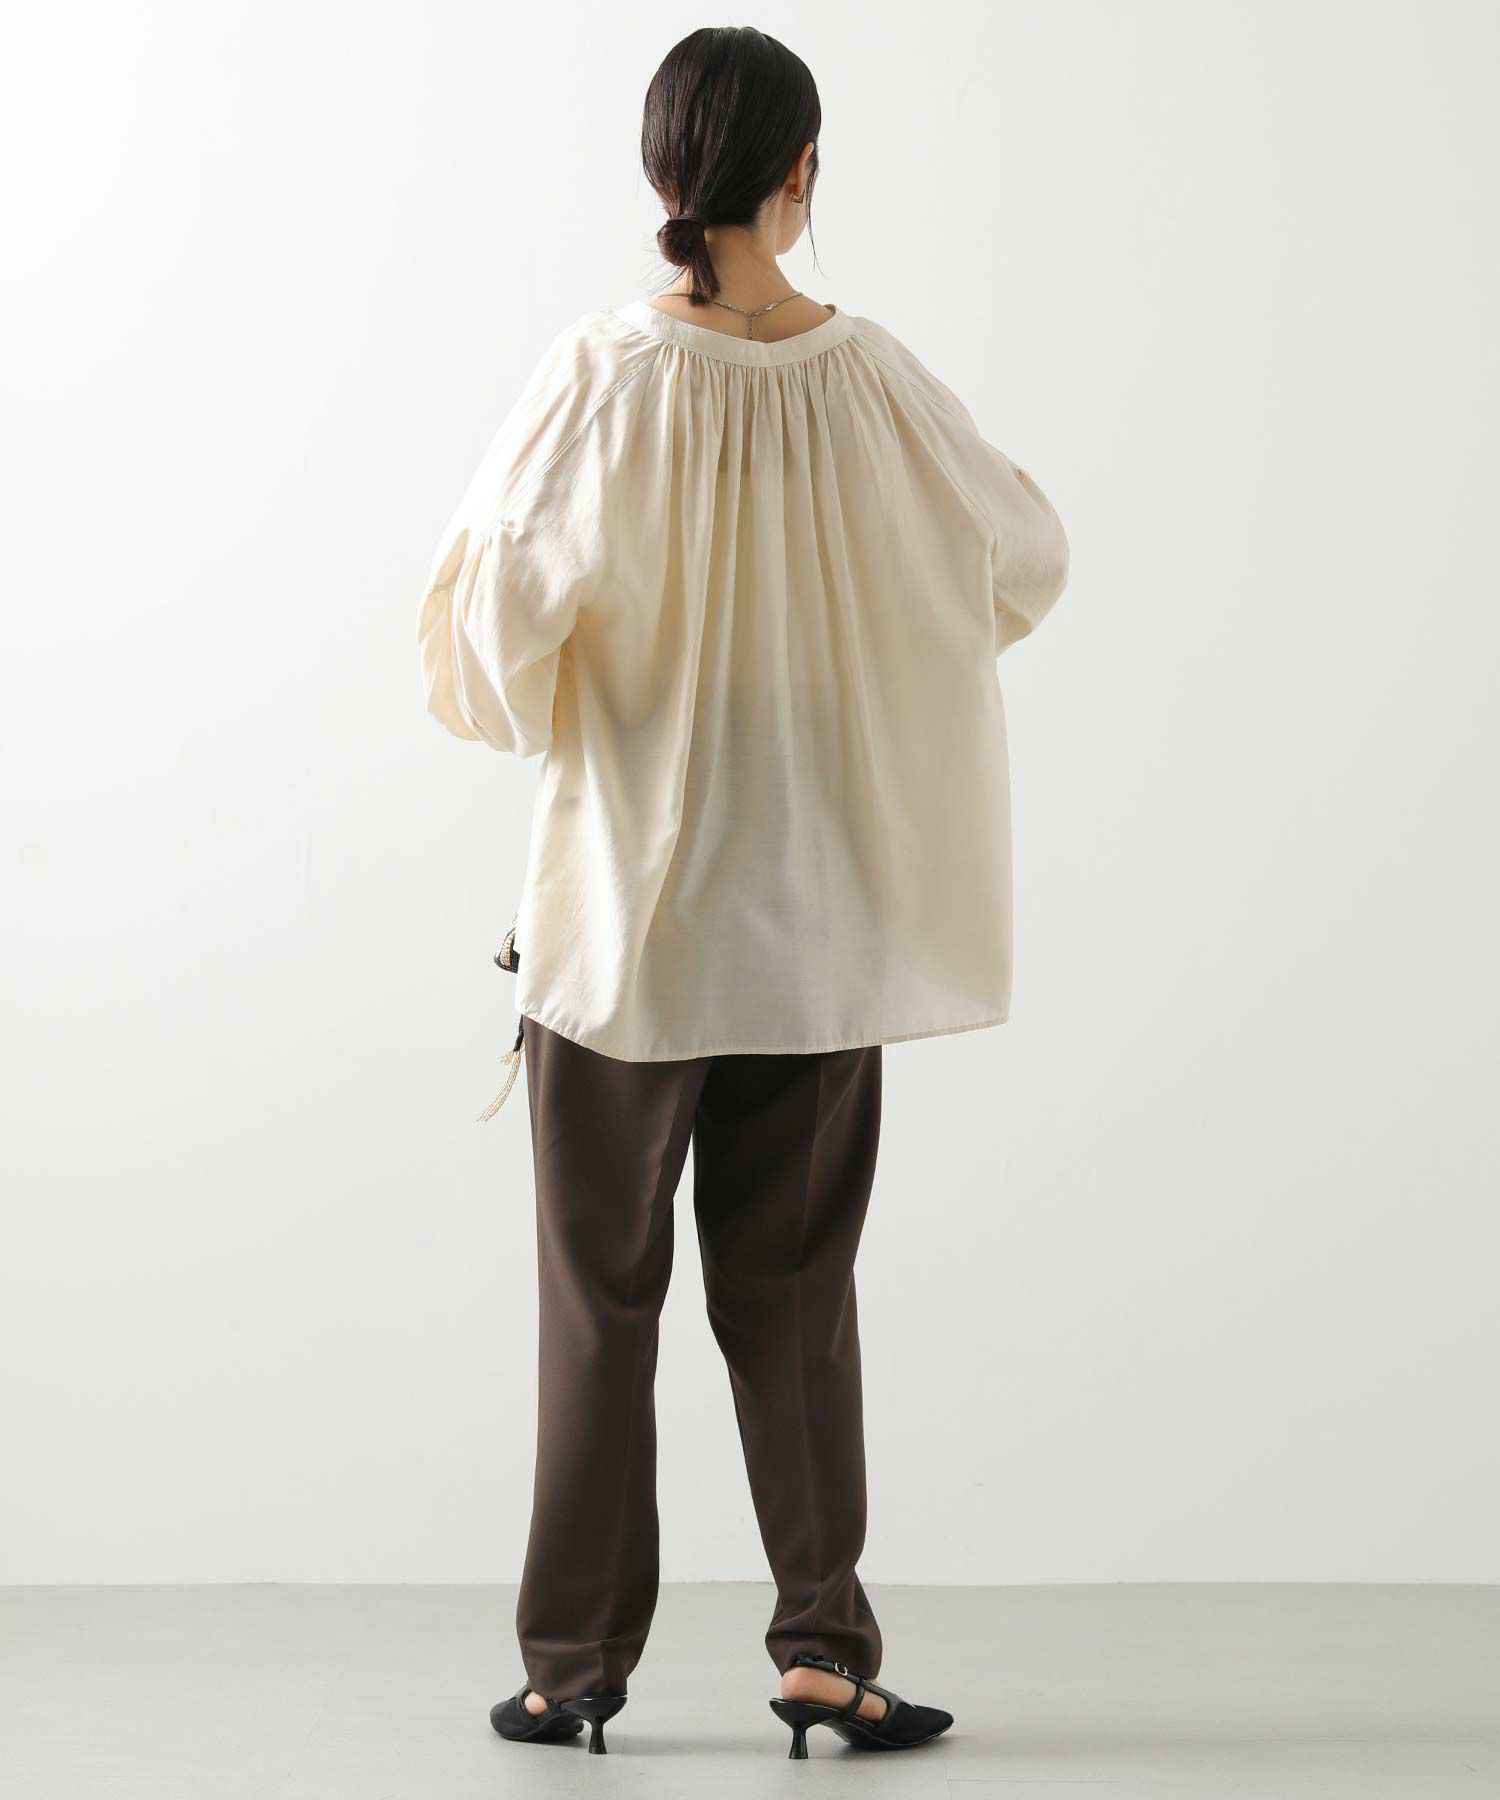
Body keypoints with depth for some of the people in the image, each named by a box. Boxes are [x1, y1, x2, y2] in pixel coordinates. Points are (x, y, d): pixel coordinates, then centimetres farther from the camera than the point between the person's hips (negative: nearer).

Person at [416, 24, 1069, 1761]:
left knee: (601, 1290, 9)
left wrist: (530, 707, 3)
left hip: (625, 913, -2)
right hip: (820, 922, 2)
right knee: (794, 1288, 13)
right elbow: (1023, 562, 7)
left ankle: (574, 1661, 15)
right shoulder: (870, 378, -6)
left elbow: (496, 597, -18)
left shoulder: (602, 376, -12)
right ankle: (822, 1646, 9)